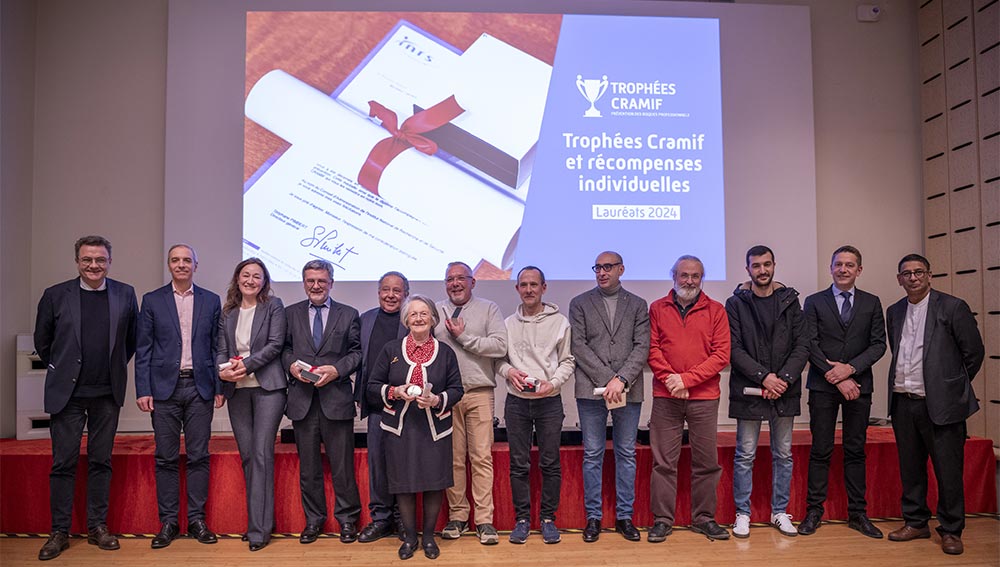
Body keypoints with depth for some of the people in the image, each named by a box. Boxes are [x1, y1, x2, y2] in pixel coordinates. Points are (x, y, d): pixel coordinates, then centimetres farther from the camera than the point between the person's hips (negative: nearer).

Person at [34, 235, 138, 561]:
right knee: (63, 463, 3)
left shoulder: (125, 295, 2)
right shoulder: (55, 296, -1)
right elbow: (42, 341, 10)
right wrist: (58, 370, 11)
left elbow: (132, 338, 12)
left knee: (101, 461, 8)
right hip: (67, 392, -1)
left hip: (107, 393, 1)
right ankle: (59, 532, 14)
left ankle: (97, 527, 18)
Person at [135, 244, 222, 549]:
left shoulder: (211, 301, 7)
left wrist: (220, 387, 2)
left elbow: (216, 347, 8)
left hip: (200, 387, 1)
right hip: (165, 387, 0)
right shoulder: (152, 301, 5)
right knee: (166, 458, 4)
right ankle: (168, 522, 14)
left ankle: (197, 520, 13)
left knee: (199, 456, 4)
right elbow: (143, 349, 3)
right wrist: (143, 390, -4)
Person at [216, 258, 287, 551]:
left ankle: (259, 528, -5)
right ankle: (259, 519, 17)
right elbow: (221, 349, 9)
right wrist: (223, 370, -12)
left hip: (267, 386, -4)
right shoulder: (228, 312, 15)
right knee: (247, 456, 7)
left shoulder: (273, 306, 3)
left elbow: (275, 344, -6)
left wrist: (247, 364, -15)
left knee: (262, 453, -9)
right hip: (237, 390, 5)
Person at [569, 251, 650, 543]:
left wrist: (621, 379, -13)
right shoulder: (580, 303, 8)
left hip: (628, 390, 1)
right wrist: (607, 379, -11)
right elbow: (578, 346, -2)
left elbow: (642, 347, 1)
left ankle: (624, 516, 18)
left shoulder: (638, 305, 11)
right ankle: (593, 516, 13)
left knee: (626, 454, 7)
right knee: (592, 455, 4)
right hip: (592, 390, -1)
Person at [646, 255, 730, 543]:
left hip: (704, 397, 0)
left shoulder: (716, 310, 5)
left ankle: (703, 518, 21)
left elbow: (722, 354, -2)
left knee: (706, 461, 7)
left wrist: (687, 379, -11)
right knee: (663, 461, 3)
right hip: (666, 397, 0)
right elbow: (652, 349, 2)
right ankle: (662, 520, 13)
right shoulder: (657, 309, 7)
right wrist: (670, 379, -11)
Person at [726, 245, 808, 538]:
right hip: (748, 390, -2)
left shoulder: (790, 301, 7)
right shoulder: (736, 303, -1)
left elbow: (802, 346, 2)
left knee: (783, 454, 11)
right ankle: (743, 513, 14)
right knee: (745, 455, 3)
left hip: (784, 390, 3)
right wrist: (764, 377, -15)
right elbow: (734, 349, -7)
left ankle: (780, 512, 24)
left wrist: (784, 378, -10)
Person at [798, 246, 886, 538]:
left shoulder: (871, 303, 10)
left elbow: (879, 344, 3)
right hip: (823, 386, -2)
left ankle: (857, 513, 15)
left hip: (858, 385, 2)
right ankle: (814, 511, 7)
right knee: (820, 451, 1)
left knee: (856, 451, 8)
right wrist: (836, 378, -11)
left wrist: (851, 367, -11)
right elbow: (811, 344, -3)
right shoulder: (814, 302, 4)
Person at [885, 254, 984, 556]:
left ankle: (951, 531, 16)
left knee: (948, 470, 2)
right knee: (910, 468, 13)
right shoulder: (894, 312, 11)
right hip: (902, 402, 5)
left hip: (940, 404, -5)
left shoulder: (953, 307, -4)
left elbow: (974, 352, 0)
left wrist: (954, 386, 6)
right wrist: (903, 381, 13)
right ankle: (915, 522, 26)